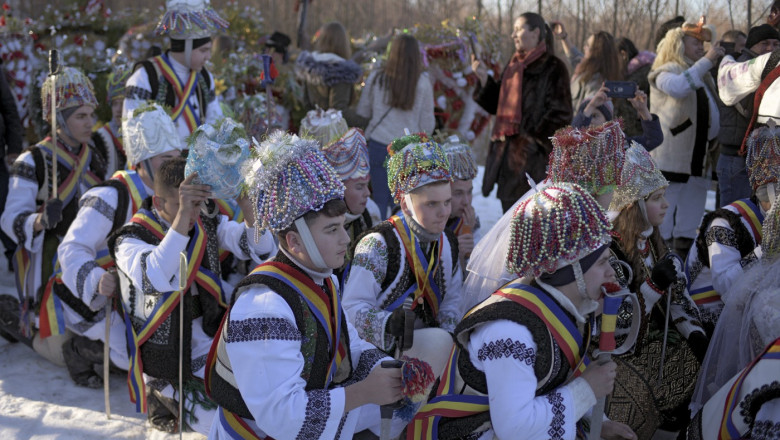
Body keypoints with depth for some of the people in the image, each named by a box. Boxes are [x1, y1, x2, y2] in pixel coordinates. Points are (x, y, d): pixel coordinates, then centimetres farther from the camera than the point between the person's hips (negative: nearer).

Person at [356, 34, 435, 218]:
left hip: (378, 145, 1)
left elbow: (362, 112, 9)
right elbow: (427, 122, 0)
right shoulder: (423, 82, -6)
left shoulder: (376, 78, -3)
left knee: (380, 200, 9)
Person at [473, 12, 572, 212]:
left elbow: (560, 113, -11)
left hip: (533, 155, -7)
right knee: (509, 211, 10)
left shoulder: (552, 68, -6)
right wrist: (484, 78, 5)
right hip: (507, 150, 7)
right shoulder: (513, 66, 17)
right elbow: (495, 104, 18)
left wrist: (536, 140, -15)